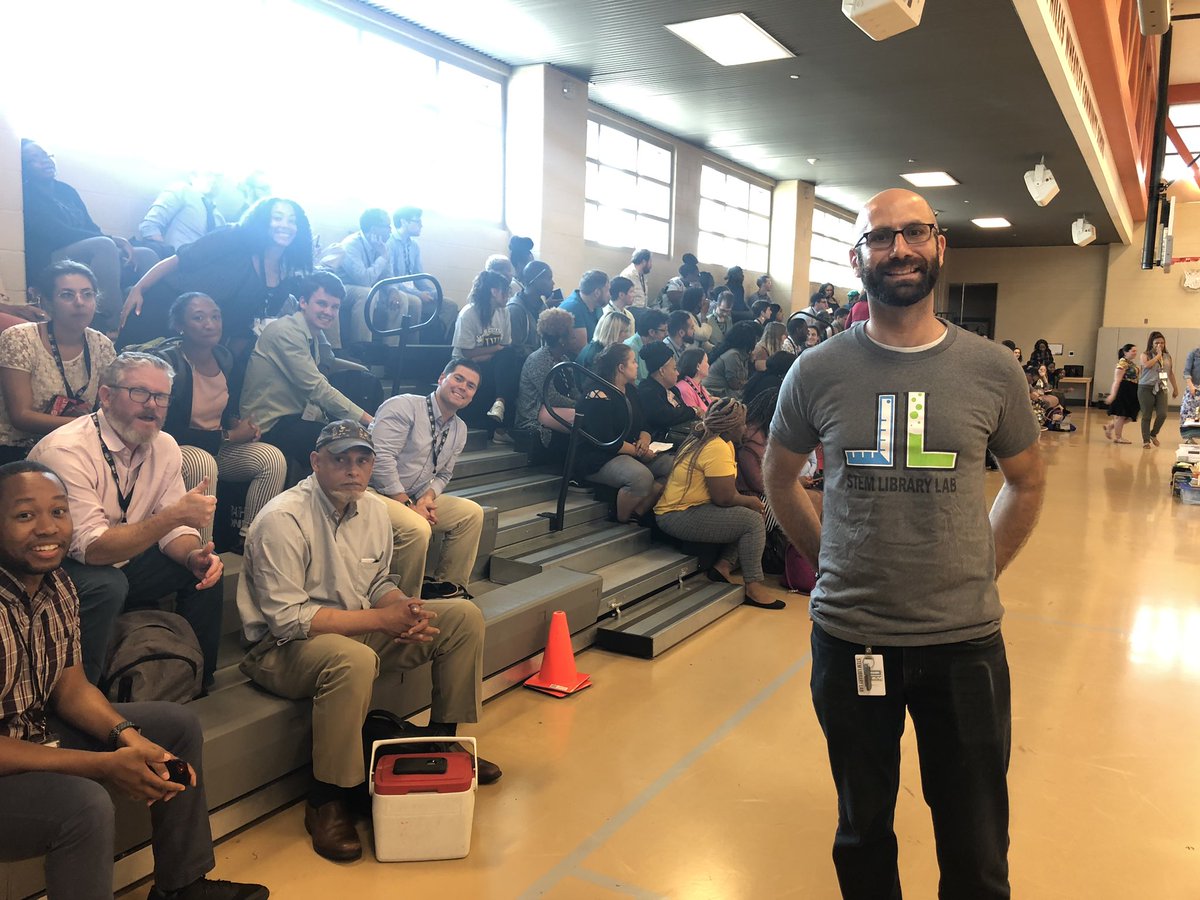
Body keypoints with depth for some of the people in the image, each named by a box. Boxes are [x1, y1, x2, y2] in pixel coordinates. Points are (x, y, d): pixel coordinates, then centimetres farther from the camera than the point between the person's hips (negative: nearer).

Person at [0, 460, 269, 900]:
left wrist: (127, 736, -14)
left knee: (179, 724, 10)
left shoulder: (58, 584, -4)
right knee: (83, 804, -34)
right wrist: (104, 766, -28)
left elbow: (70, 689, 4)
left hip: (39, 729, 9)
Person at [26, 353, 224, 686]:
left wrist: (194, 555, -23)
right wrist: (174, 516, -42)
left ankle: (199, 685, 9)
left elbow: (171, 528, 0)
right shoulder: (65, 451, -26)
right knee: (107, 583, -35)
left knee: (206, 567, -7)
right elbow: (92, 548, -32)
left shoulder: (164, 447, -4)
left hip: (119, 559, 7)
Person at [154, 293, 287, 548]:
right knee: (202, 464, -39)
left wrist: (238, 425, -8)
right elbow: (169, 432, -20)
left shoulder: (227, 360, 2)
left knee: (273, 458, -16)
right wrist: (228, 436, -17)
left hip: (217, 447, 7)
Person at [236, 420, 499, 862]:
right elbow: (287, 619, -25)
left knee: (464, 616, 0)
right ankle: (325, 800, -19)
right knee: (353, 659, -41)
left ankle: (442, 742, 16)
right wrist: (379, 619, -25)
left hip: (358, 629, 8)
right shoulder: (283, 519, -21)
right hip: (284, 648, -8)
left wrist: (403, 609, -11)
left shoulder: (374, 510, 2)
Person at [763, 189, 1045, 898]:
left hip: (966, 640, 1)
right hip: (850, 637, 0)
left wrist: (982, 571, 4)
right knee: (863, 828, 20)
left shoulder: (993, 370, -3)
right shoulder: (817, 372, -4)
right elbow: (779, 477, 10)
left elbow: (1027, 481, 11)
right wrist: (829, 560, 3)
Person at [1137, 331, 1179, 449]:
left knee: (1162, 414, -9)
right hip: (1146, 388, -3)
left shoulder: (1168, 357, 12)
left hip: (1161, 389, 3)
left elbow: (1171, 373, 19)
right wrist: (1158, 355, -11)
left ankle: (1153, 434, 18)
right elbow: (1146, 365, -21)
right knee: (1146, 416, 1)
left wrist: (1175, 388, 22)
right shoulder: (1146, 355, 0)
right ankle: (1146, 440, 11)